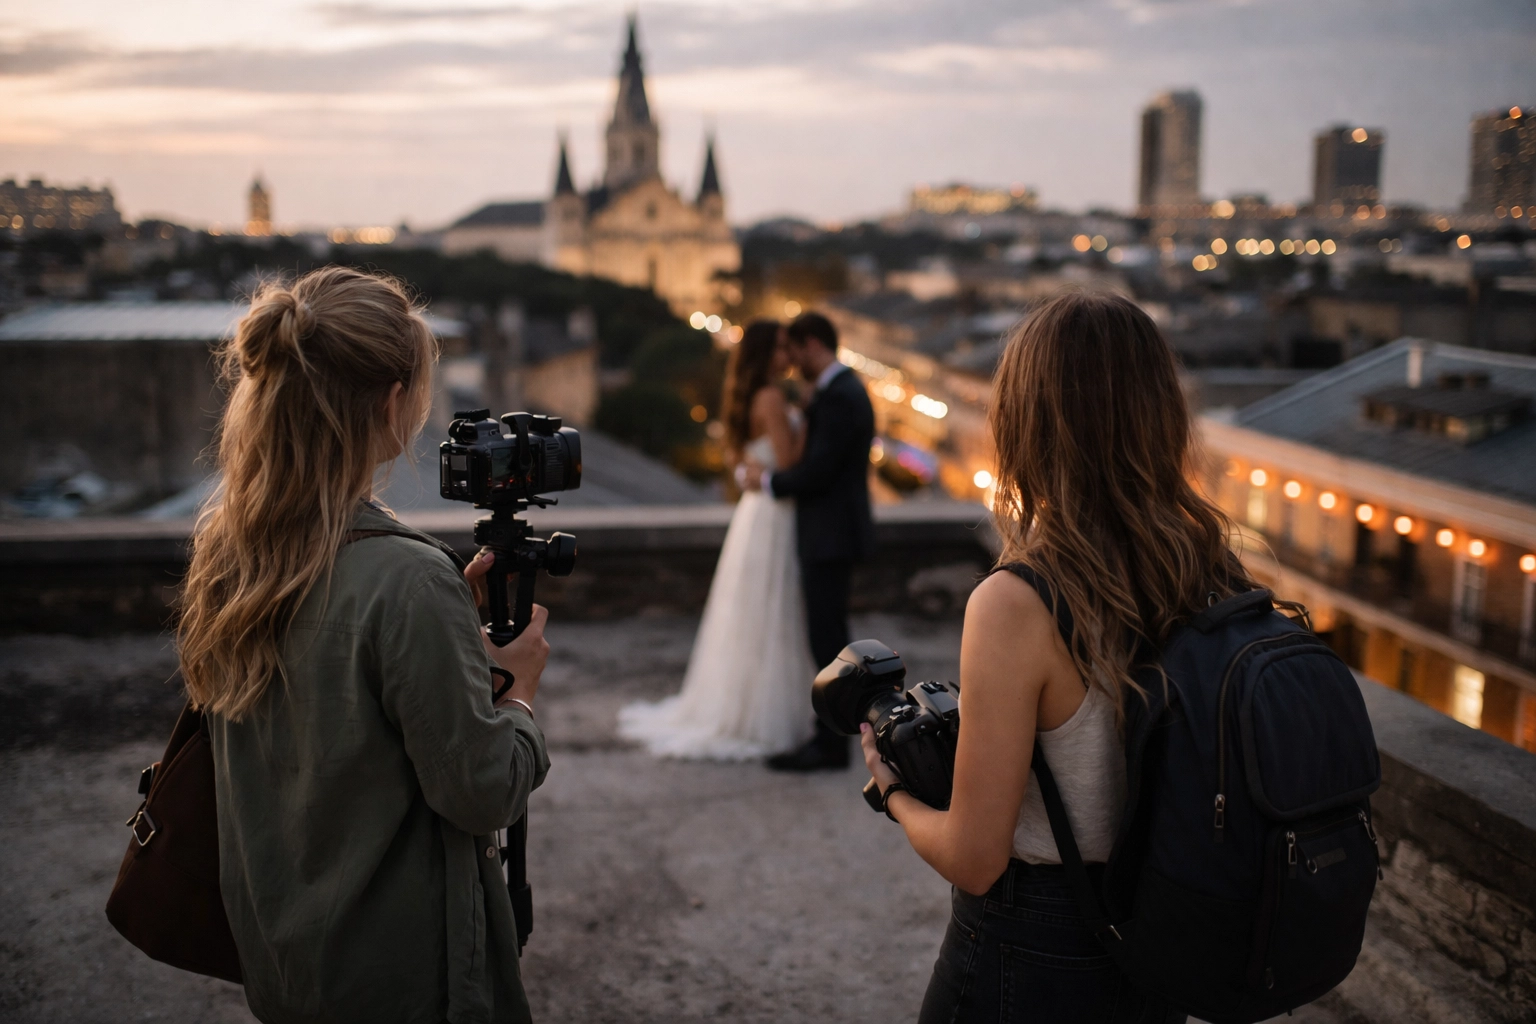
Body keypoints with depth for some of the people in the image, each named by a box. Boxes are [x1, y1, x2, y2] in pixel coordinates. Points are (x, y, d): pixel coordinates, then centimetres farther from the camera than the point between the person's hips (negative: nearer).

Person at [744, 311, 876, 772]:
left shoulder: (839, 397, -20)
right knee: (828, 632, 19)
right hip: (832, 530, 11)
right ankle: (834, 722, 31)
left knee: (826, 636, -4)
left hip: (830, 535, -11)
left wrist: (768, 480, -9)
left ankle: (831, 743, 3)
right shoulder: (844, 388, 13)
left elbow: (817, 472, -24)